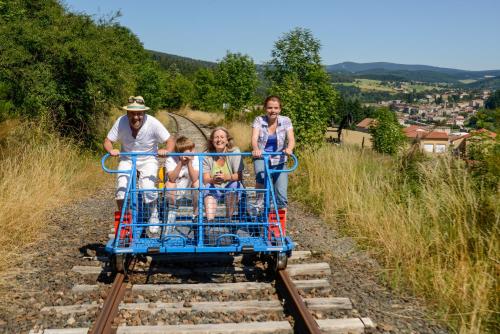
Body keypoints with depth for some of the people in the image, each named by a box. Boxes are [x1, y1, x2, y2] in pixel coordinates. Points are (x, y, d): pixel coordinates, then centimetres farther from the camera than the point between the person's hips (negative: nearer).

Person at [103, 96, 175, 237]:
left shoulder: (153, 123, -23)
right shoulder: (121, 122, -19)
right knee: (121, 189, -17)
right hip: (127, 159, 2)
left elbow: (170, 140, -16)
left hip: (148, 159, -1)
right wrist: (111, 150, -35)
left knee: (148, 188, -21)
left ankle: (153, 216, 10)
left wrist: (166, 150, -38)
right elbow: (107, 141, -12)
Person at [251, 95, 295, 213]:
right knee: (261, 178, -32)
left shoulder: (285, 121, -5)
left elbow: (291, 139, -18)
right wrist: (256, 149, -45)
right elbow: (254, 138, -22)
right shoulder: (259, 120, -7)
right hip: (261, 157, -1)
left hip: (279, 160, 1)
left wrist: (289, 148, -42)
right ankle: (259, 206, -10)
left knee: (281, 191, -7)